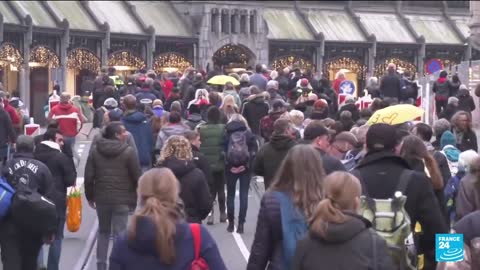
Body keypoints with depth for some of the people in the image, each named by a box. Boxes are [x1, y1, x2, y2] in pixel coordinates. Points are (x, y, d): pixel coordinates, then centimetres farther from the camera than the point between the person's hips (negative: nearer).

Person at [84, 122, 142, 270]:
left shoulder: (95, 151, 3)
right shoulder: (128, 152, -9)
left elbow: (89, 177, 3)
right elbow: (137, 177, -7)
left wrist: (90, 196, 14)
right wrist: (138, 197, 5)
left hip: (101, 198, 4)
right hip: (122, 200, -4)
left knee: (103, 232, 18)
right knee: (119, 235, 0)